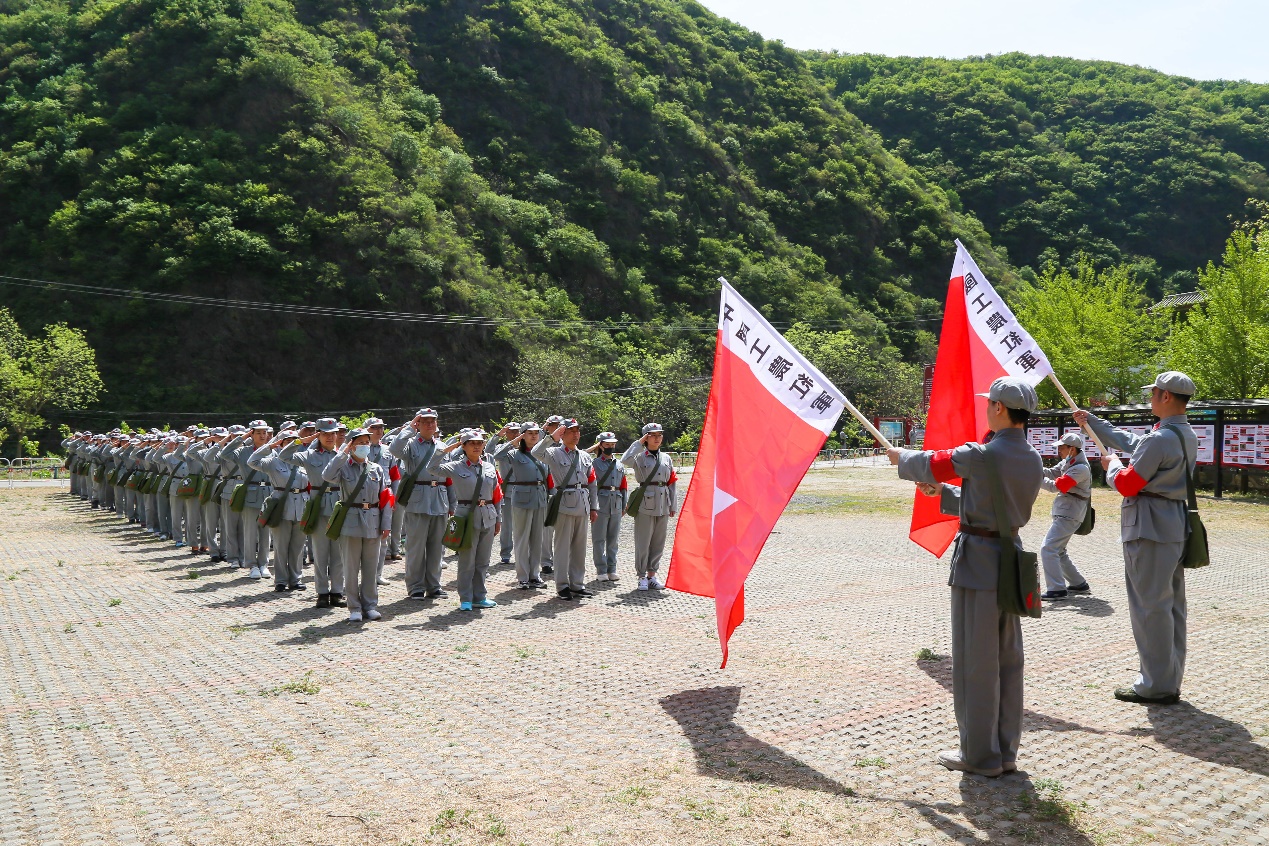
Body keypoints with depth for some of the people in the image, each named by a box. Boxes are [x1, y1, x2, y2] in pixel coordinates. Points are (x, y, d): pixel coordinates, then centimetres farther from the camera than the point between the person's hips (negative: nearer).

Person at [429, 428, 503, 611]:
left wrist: (498, 519, 13)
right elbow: (432, 468, -16)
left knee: (483, 561, 10)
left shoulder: (490, 467, 10)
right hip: (467, 517, -4)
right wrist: (446, 449, -18)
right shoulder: (457, 467, -2)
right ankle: (466, 599, 11)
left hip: (488, 518, 4)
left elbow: (497, 495, 14)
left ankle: (479, 597, 21)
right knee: (467, 561, 1)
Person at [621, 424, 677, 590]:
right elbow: (625, 460, -23)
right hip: (645, 503, -5)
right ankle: (642, 576, 7)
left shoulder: (666, 459, 13)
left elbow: (672, 483, 13)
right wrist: (639, 442, -14)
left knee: (658, 542, 9)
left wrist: (673, 506, 9)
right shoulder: (640, 457, -1)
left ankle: (652, 574, 19)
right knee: (643, 542, -2)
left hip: (663, 505, 5)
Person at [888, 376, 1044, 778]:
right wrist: (942, 492, 22)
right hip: (1011, 559, 8)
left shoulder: (982, 455, -18)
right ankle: (1006, 751, 25)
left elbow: (931, 464, -2)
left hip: (977, 562, -8)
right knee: (1008, 659, 14)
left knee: (975, 661, 2)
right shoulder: (1033, 460, 6)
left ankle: (980, 755, 12)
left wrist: (901, 457, 18)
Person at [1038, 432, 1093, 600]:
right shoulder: (1067, 462, 9)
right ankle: (1079, 584, 29)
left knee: (1048, 549, -14)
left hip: (1069, 515, -10)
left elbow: (1056, 486, -22)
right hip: (1064, 513, 10)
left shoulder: (1080, 468, -20)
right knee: (1058, 551, 19)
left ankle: (1057, 590, -14)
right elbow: (1052, 473, 6)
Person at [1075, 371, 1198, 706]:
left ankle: (1156, 686, 3)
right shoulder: (1188, 436, 12)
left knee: (1150, 606, -3)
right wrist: (1092, 421, 30)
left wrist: (1111, 465, 5)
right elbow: (1130, 441, 23)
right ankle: (1169, 681, 24)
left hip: (1150, 527, -10)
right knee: (1171, 606, 14)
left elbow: (1127, 484, -16)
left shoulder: (1159, 439, -20)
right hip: (1175, 526, 10)